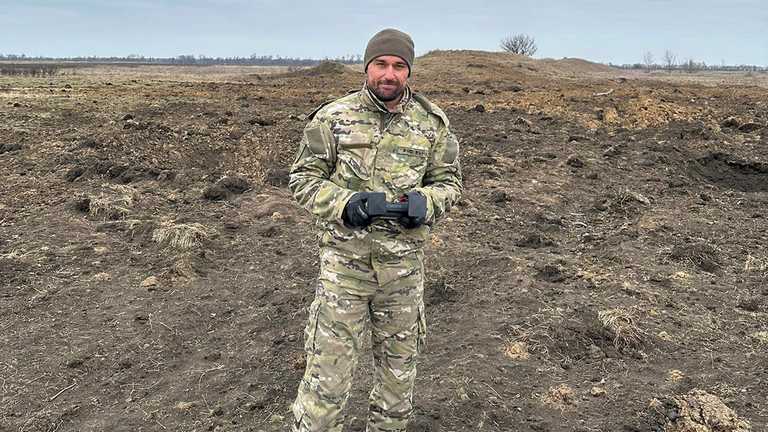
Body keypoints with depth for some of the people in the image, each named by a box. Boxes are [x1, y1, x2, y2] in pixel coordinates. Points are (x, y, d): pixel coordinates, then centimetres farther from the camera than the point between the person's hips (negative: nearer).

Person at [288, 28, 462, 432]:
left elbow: (449, 181, 9)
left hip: (404, 264, 3)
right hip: (344, 261, -2)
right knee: (328, 372, 3)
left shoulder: (432, 122, 2)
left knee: (399, 368, 18)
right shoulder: (332, 118, -5)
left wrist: (425, 201, -14)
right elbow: (303, 179, -1)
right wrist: (344, 203, -19)